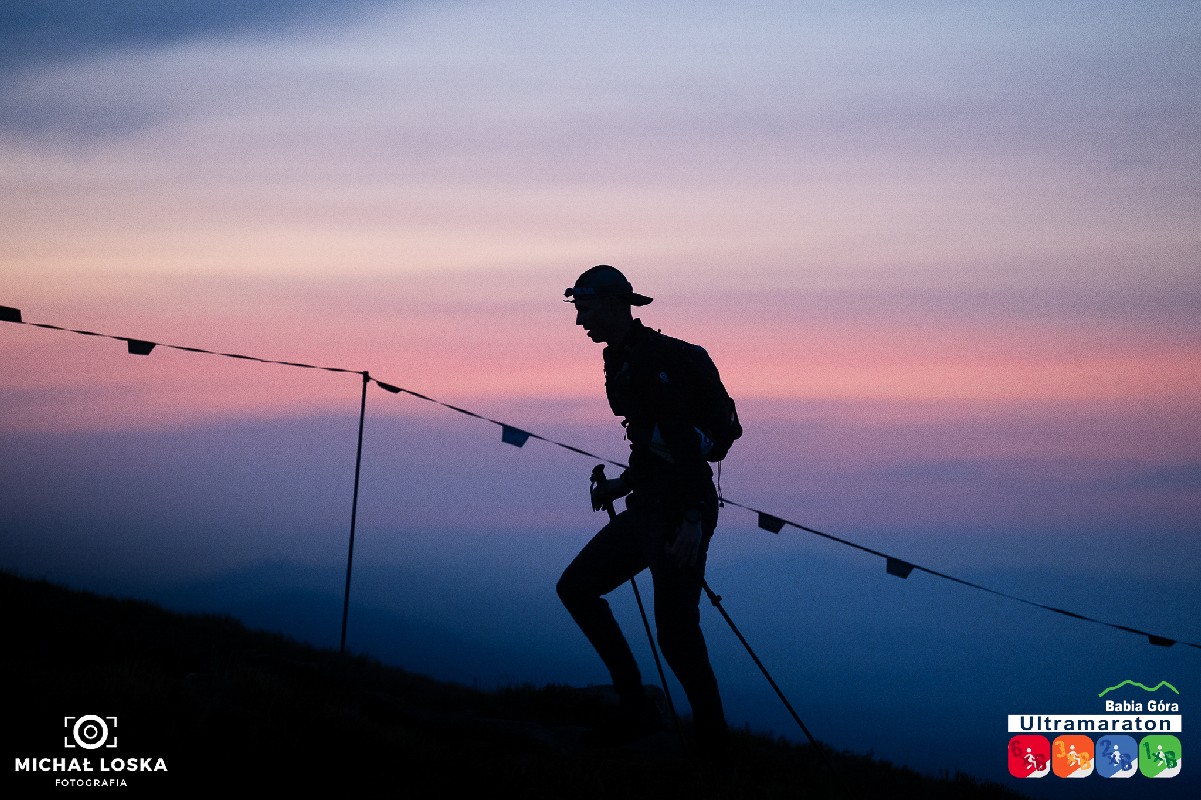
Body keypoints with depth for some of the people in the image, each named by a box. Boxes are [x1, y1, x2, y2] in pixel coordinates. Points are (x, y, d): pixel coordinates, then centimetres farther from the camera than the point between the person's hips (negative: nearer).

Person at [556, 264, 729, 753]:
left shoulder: (654, 357, -16)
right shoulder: (623, 359, 15)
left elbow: (685, 437, -25)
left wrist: (693, 518, -31)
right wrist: (626, 484, 19)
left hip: (680, 511, -11)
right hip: (649, 506, 11)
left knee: (676, 631, -9)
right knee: (576, 587, 11)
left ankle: (713, 742, 6)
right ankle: (635, 708, 12)